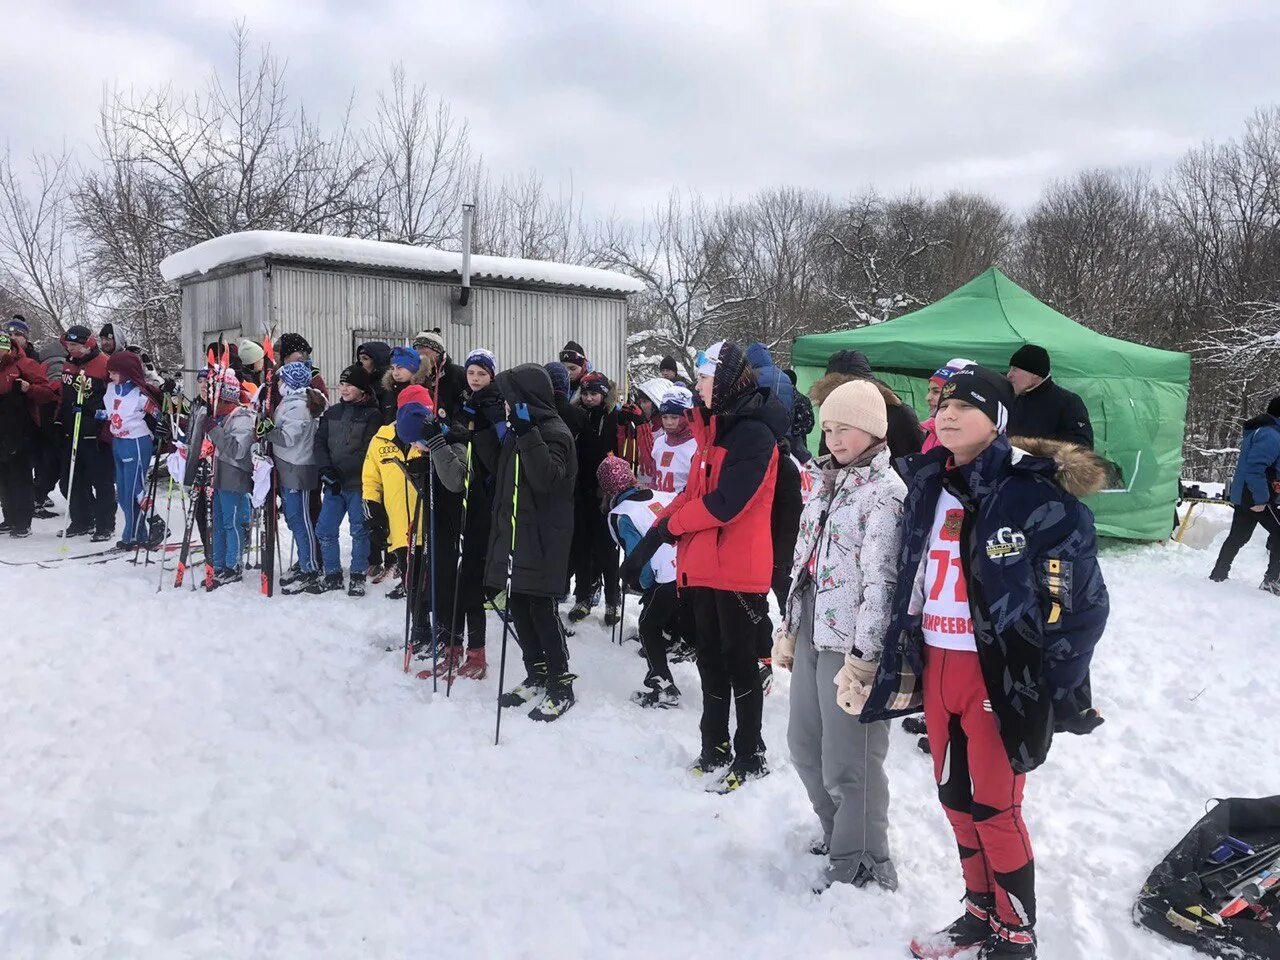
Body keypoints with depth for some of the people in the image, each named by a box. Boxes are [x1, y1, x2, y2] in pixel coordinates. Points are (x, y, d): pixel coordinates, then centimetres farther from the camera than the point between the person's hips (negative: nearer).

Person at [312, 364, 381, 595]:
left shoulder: (372, 415, -5)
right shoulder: (332, 413, 13)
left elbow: (367, 452, -12)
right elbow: (320, 443, 7)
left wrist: (339, 472, -16)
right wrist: (326, 470, -9)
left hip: (358, 483, -5)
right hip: (334, 484, 5)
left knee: (359, 530, 0)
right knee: (324, 530, 6)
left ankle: (358, 578, 13)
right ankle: (333, 576, 19)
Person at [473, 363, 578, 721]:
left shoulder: (554, 433, -13)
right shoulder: (519, 429, 14)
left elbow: (547, 477, -27)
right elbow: (498, 467, 23)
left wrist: (526, 432, -30)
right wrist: (487, 427, 14)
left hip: (541, 537, -9)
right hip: (513, 529, 9)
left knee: (540, 606, -5)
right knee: (518, 604, 10)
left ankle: (561, 685, 5)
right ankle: (536, 677, 22)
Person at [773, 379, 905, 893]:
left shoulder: (886, 492, -13)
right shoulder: (824, 482, 14)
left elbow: (883, 580, -18)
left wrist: (863, 656, -21)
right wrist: (788, 626, 19)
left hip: (850, 642, -8)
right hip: (811, 634, 9)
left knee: (848, 762, -1)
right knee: (805, 745, 18)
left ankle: (863, 866, 17)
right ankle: (837, 833, 39)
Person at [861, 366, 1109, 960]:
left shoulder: (1035, 491, -14)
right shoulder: (927, 484, 7)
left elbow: (1080, 600, -13)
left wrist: (1054, 690, -12)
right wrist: (894, 663, 15)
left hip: (999, 672, -7)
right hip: (934, 666, 7)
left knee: (994, 808, 3)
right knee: (955, 797, 17)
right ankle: (980, 912, 36)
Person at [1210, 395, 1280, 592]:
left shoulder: (1259, 432, 17)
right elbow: (1255, 467, -26)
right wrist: (1261, 499, -23)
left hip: (1242, 496, 10)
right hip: (1257, 498, -10)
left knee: (1237, 537, 16)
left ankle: (1218, 576, 20)